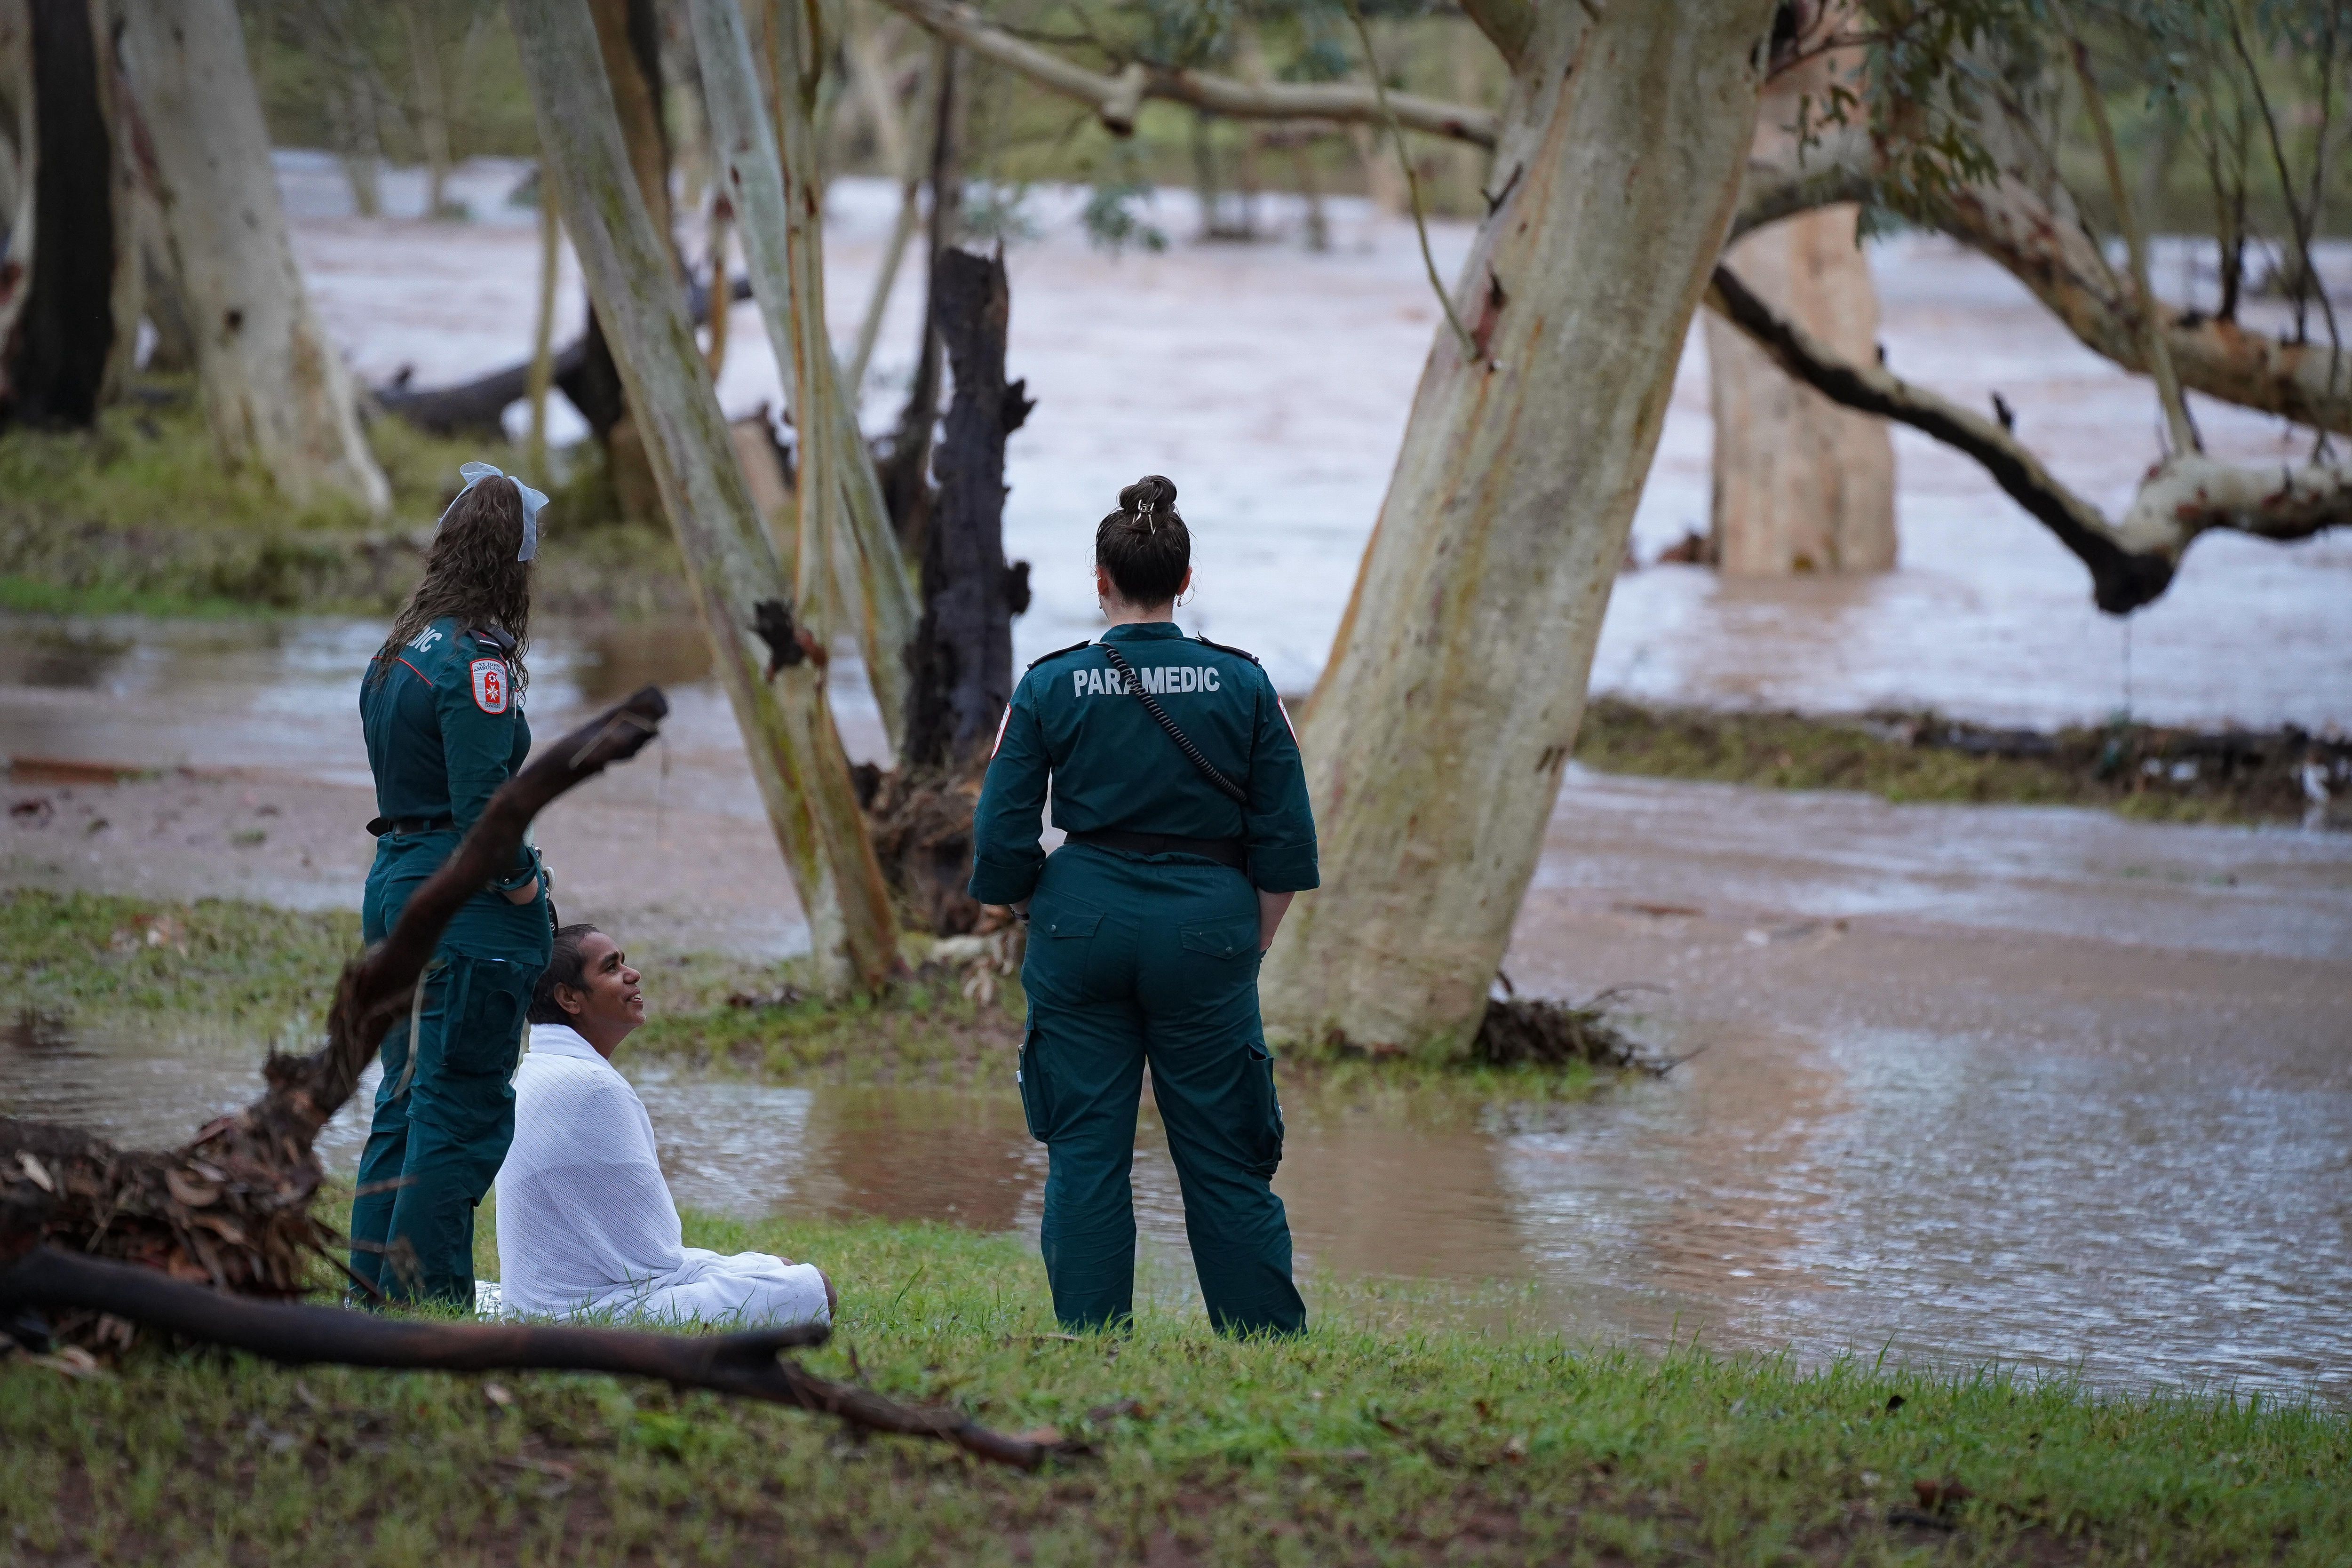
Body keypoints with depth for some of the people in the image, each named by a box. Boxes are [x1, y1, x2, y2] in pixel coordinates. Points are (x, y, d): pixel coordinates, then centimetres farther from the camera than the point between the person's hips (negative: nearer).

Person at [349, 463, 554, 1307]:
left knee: (407, 1099, 15)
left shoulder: (397, 653, 12)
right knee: (464, 1111, -4)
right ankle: (429, 1299, -4)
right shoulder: (476, 662, -16)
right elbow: (481, 804, -21)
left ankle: (375, 1290, 19)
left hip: (393, 886, 9)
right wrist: (522, 885, -9)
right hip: (466, 903, -9)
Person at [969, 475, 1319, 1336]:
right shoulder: (1243, 685, -1)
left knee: (1085, 1154, 7)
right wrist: (1251, 942, 12)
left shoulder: (1049, 688, -2)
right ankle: (1270, 1347, 7)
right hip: (1207, 928, 0)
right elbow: (1287, 843, 0)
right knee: (1224, 1160, 6)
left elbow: (1001, 844, -1)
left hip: (1084, 925, 0)